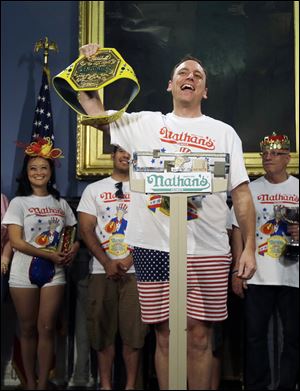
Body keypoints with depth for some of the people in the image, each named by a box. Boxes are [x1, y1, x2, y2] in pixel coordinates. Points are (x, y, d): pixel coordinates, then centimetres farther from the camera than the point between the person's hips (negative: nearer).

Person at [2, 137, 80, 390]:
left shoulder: (60, 203, 9)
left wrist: (74, 248, -8)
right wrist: (48, 254, -17)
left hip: (54, 273, 2)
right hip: (24, 274, -2)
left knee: (47, 329, 2)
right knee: (28, 329, 8)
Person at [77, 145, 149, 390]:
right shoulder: (94, 189, 10)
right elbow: (86, 230, 3)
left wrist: (129, 258, -10)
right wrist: (107, 263, -8)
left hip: (135, 269, -1)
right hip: (102, 270, 1)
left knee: (133, 331, -1)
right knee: (103, 330, 4)